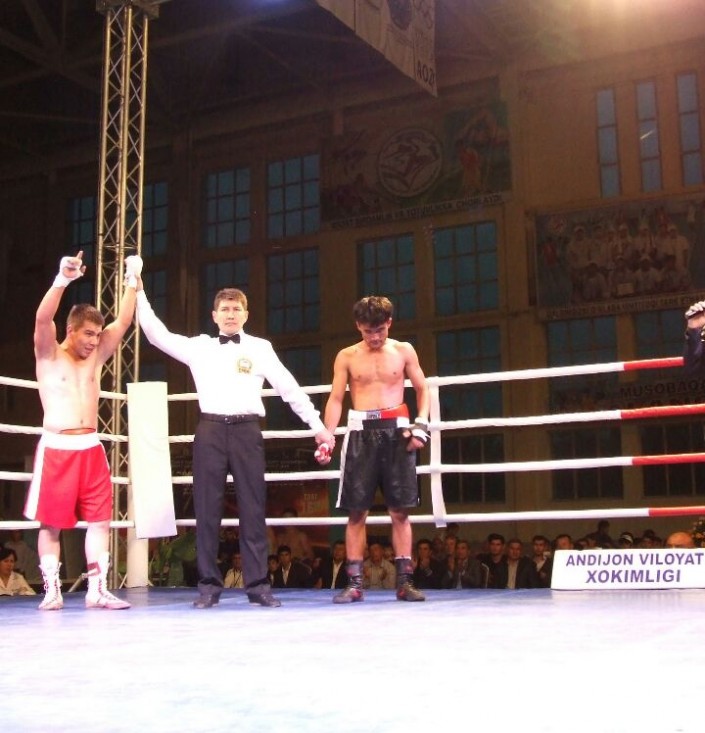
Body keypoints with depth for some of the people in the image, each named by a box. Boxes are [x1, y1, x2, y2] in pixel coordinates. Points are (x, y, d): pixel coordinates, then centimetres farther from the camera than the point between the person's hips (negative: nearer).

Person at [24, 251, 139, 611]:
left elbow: (123, 321, 8)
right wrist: (62, 279, -31)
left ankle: (97, 590, 4)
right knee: (51, 522, 0)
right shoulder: (49, 355, 2)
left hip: (91, 449, 4)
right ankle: (52, 590, 6)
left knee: (100, 519, 0)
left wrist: (132, 280, -2)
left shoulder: (96, 358, 13)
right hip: (56, 448, -4)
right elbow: (42, 318, -17)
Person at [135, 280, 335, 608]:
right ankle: (209, 584, 7)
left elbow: (289, 388, 9)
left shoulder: (260, 348, 10)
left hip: (246, 430, -1)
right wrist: (140, 294, 7)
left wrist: (317, 425, 7)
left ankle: (258, 584, 4)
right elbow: (157, 335, 12)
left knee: (253, 508, 0)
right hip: (211, 430, 1)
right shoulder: (199, 347, 13)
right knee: (207, 508, 1)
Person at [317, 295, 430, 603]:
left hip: (396, 431, 0)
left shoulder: (403, 351, 8)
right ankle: (354, 583, 3)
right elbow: (335, 399, 4)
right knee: (356, 511, -1)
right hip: (361, 432, 0)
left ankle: (405, 581, 4)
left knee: (400, 510, 0)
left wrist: (421, 425, -3)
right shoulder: (346, 357, 6)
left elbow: (422, 390, 12)